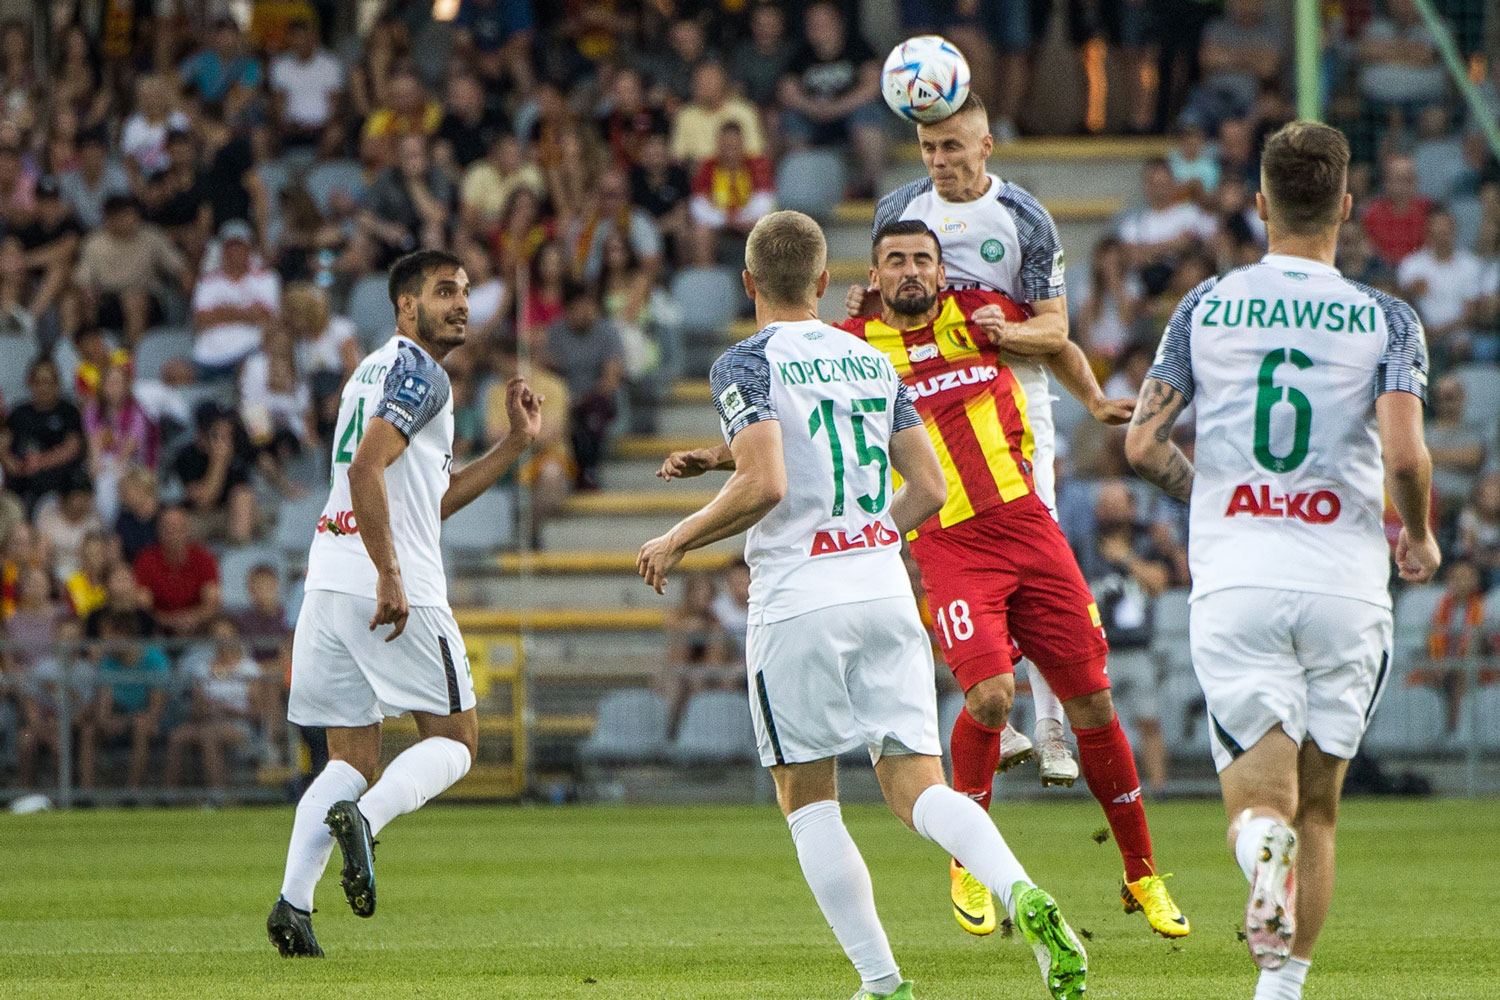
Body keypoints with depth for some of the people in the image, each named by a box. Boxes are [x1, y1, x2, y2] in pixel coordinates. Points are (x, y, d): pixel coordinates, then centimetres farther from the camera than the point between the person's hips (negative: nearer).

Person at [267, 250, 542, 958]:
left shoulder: (373, 371, 24)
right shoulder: (419, 373, -6)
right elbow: (367, 470, -20)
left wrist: (514, 444, 27)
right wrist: (389, 576, -23)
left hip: (328, 581, 8)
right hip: (395, 589, -8)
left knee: (351, 758, 9)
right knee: (454, 741, 3)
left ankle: (293, 901, -7)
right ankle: (363, 818, -22)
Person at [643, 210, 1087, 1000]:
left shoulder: (746, 365, -6)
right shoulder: (873, 362, 13)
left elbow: (763, 486, -19)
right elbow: (929, 490, 12)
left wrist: (676, 542, -6)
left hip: (797, 601, -5)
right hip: (885, 587, 5)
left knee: (807, 796, 8)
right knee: (915, 784, 3)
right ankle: (1024, 897, -24)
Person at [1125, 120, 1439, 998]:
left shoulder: (1206, 307, 6)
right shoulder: (1386, 320, 0)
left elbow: (1143, 445, 3)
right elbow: (1404, 456, -12)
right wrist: (1420, 539, 8)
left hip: (1235, 581, 0)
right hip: (1345, 582, 0)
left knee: (1262, 800, 1)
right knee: (1319, 806, 13)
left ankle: (1263, 842, -34)